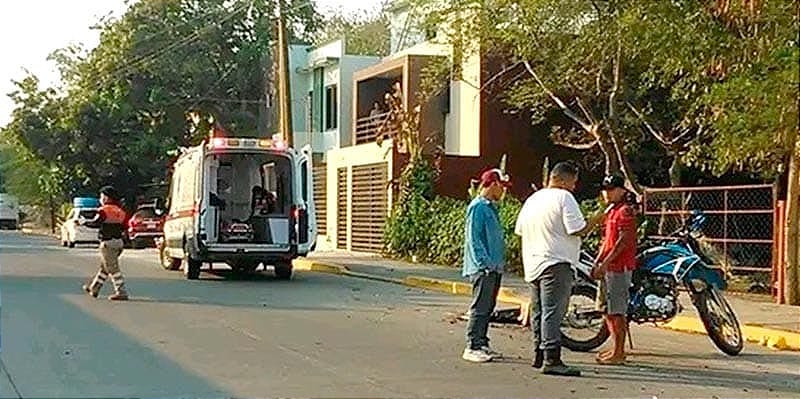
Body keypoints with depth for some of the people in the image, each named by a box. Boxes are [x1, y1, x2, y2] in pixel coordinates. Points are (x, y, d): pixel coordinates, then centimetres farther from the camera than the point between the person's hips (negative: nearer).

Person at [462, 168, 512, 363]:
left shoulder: (491, 207, 17)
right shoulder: (477, 207, -12)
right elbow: (474, 238, -16)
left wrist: (499, 262, 16)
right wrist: (485, 263, -20)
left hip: (494, 268, 9)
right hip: (483, 268, -9)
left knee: (488, 308, 12)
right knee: (480, 308, -8)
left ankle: (482, 344, 18)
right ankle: (472, 347, -5)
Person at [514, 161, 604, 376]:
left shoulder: (532, 199, 16)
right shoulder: (564, 198, -8)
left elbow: (520, 230, 20)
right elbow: (578, 230, -15)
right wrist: (596, 220, 0)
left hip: (532, 264, 9)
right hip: (555, 263, -9)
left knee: (539, 311, 16)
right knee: (553, 312, -12)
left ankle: (539, 355, 23)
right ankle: (552, 360, -17)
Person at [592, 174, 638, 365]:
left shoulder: (625, 211, -11)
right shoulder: (611, 211, 20)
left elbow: (623, 241, -18)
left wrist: (605, 263, -20)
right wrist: (597, 263, 17)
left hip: (620, 267, -10)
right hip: (608, 267, 10)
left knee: (617, 312, -8)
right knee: (607, 311, 13)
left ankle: (618, 353, -5)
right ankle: (617, 349, 21)